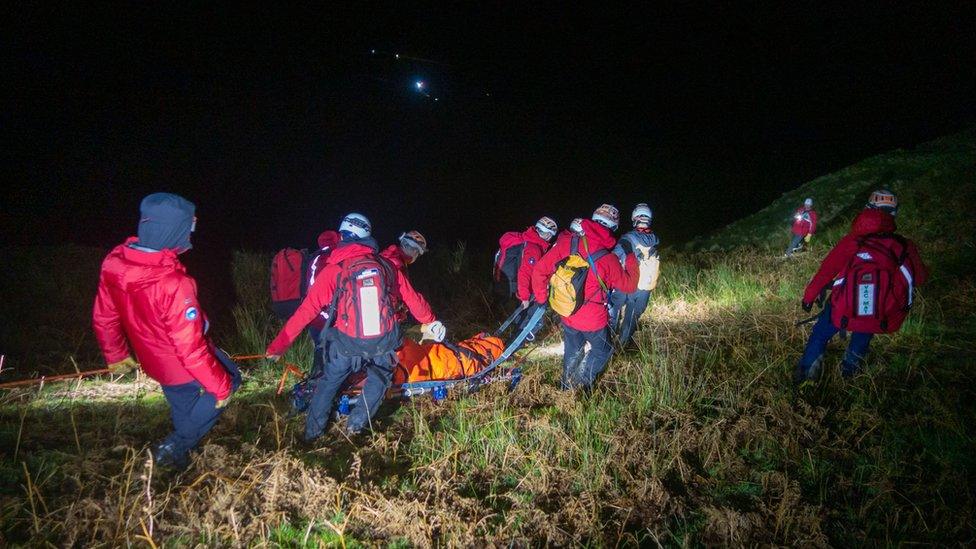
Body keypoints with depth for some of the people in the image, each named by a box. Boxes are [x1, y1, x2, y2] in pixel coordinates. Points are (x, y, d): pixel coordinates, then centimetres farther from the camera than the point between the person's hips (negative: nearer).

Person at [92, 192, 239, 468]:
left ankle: (178, 451, 54)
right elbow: (191, 349, -31)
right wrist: (220, 386, -17)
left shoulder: (114, 262, -15)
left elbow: (103, 317, 1)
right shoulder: (174, 284, -38)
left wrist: (116, 356, 18)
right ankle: (175, 446, 19)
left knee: (182, 408, 30)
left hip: (153, 361, 7)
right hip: (184, 366, -7)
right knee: (228, 379, 21)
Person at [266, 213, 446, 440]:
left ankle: (312, 431, 35)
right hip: (384, 344, 1)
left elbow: (305, 312, -7)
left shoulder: (333, 270, -5)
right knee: (379, 377, 31)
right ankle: (357, 423, 28)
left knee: (329, 382, 26)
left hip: (348, 345, -1)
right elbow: (412, 298, 12)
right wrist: (429, 321, 30)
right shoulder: (385, 265, 2)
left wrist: (277, 347, 0)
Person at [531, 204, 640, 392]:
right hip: (593, 321, -4)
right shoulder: (608, 259, -21)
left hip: (567, 315, 4)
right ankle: (581, 383, 22)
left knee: (572, 350, 28)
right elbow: (629, 285, -5)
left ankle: (567, 383, 45)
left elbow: (540, 270, -11)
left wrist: (541, 297, 6)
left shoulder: (567, 242, -15)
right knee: (602, 351, 25)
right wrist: (632, 260, 11)